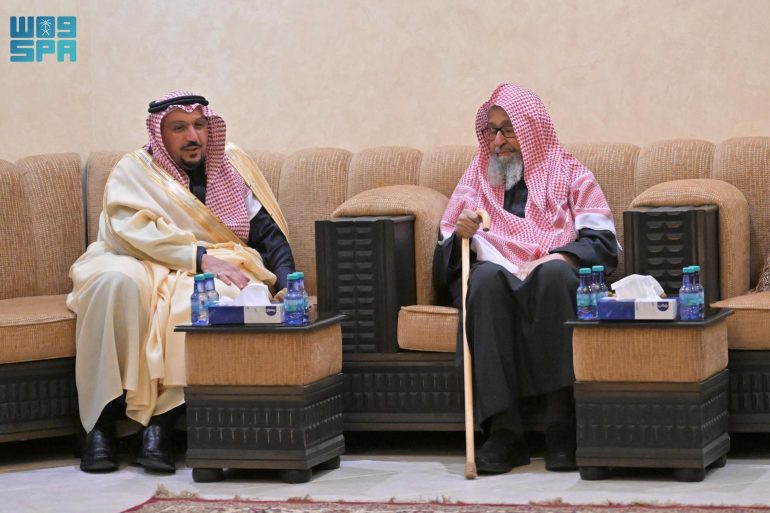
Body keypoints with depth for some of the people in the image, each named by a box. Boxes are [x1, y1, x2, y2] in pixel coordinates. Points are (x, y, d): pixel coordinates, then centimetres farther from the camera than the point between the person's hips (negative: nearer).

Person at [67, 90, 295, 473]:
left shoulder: (232, 164, 12)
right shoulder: (134, 171, 4)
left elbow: (268, 232, 8)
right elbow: (135, 230, -13)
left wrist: (287, 285, -10)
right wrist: (202, 257, -23)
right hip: (140, 265, -1)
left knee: (211, 297, -36)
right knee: (116, 282, -37)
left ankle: (162, 420, -34)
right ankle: (101, 422, -34)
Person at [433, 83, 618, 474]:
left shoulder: (570, 175, 19)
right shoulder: (476, 180, 25)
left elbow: (603, 244, 2)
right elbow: (445, 269, 16)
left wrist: (554, 258, -15)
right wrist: (459, 236, -6)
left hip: (556, 283, -1)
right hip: (494, 288, 1)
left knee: (554, 272, -38)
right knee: (487, 275, -36)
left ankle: (562, 427, -42)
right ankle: (503, 430, -43)